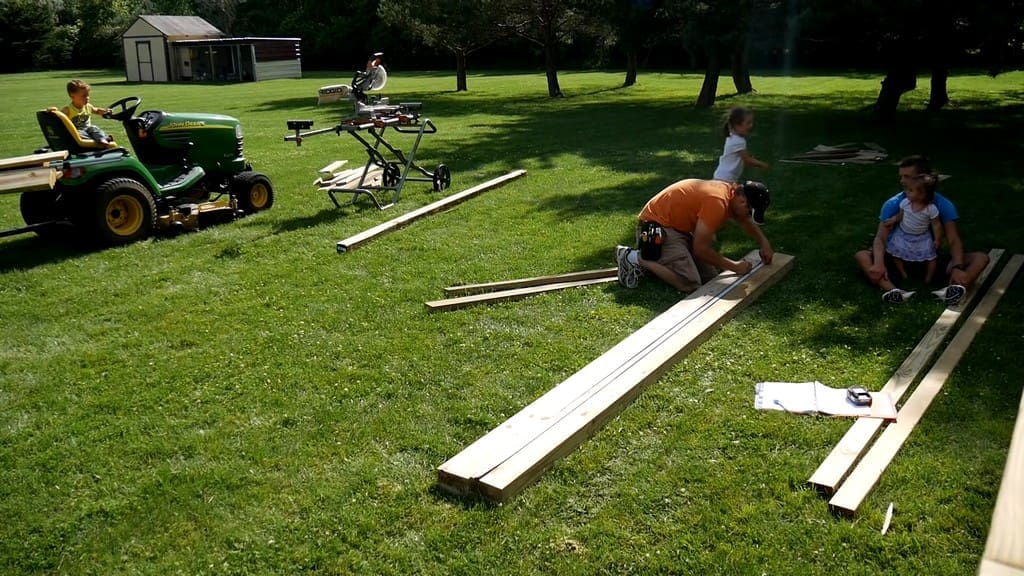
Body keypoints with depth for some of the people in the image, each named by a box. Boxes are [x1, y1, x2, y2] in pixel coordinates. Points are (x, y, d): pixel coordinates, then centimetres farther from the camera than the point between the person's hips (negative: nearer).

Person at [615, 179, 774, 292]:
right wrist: (734, 266, -14)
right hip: (657, 226, -10)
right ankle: (635, 258, -12)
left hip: (678, 226, 10)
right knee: (690, 283, -22)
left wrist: (764, 243, 12)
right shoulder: (718, 202, -27)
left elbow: (745, 221, 26)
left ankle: (657, 260, 12)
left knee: (710, 276, 3)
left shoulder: (733, 192, 3)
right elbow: (700, 249, -25)